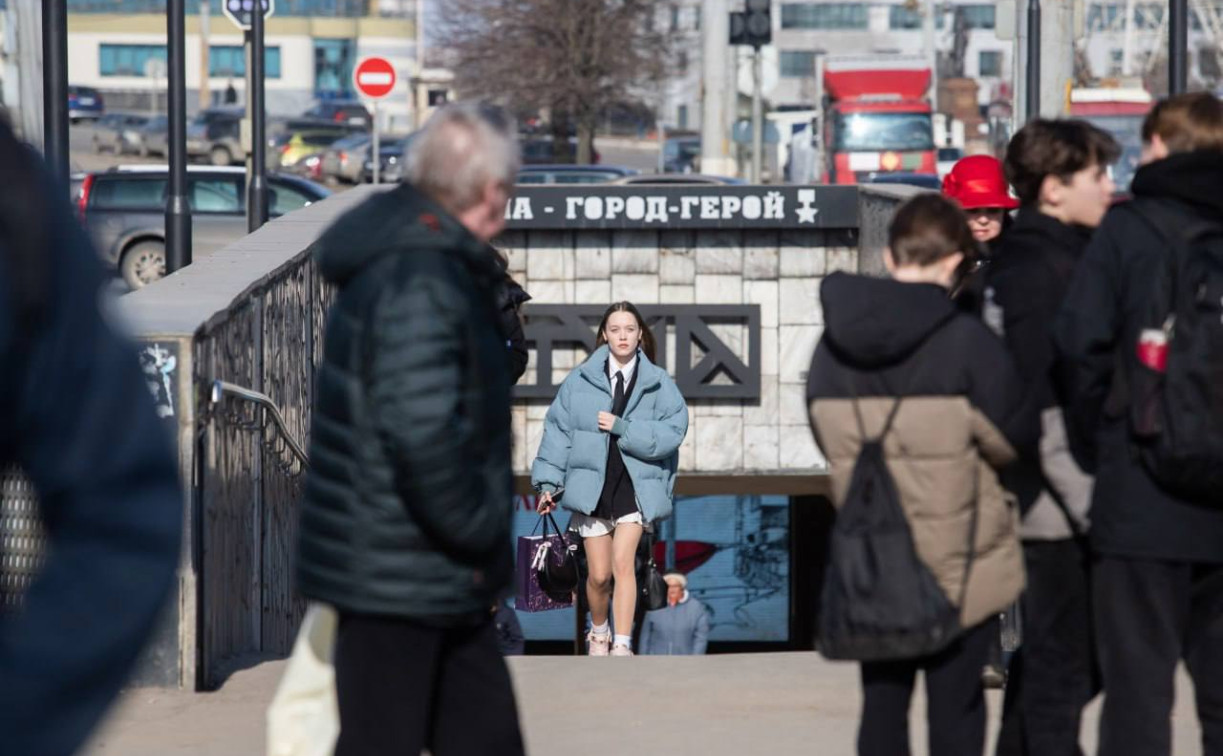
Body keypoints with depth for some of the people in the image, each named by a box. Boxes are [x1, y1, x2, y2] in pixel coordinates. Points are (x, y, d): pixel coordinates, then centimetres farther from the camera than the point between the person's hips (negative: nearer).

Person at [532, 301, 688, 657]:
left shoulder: (658, 383, 1)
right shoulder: (581, 380, 2)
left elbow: (673, 431, -8)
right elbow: (558, 429, 4)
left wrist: (621, 427, -15)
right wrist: (549, 482, 0)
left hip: (635, 485, -1)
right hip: (590, 483, 1)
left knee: (623, 563, -17)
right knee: (599, 575, 5)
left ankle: (622, 645, -16)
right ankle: (598, 632, 32)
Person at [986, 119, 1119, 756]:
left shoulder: (1014, 262, 14)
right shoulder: (1042, 270, -16)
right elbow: (1045, 408, -21)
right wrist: (1091, 506, -20)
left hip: (1047, 507, 10)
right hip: (1056, 510, -10)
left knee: (1045, 661, 17)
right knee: (1062, 670, -5)